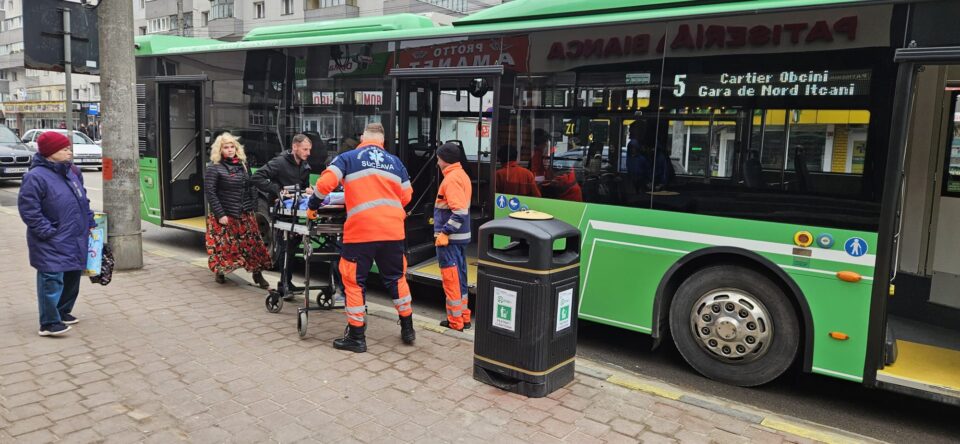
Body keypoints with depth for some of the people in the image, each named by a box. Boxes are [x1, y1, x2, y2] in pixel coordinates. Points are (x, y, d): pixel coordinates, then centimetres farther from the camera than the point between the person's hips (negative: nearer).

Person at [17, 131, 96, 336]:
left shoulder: (73, 172, 11)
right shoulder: (36, 177, -14)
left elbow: (83, 200, 21)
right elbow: (28, 208, -16)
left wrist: (90, 223, 14)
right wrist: (46, 231, -18)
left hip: (75, 239, 8)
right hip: (52, 243, -8)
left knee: (72, 277, 16)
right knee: (52, 280, -9)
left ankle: (63, 311, 32)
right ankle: (49, 323, -3)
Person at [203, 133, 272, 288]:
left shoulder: (243, 164, 10)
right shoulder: (214, 168, -7)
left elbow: (250, 187, 15)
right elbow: (210, 192, -11)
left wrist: (253, 207, 7)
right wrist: (220, 214, -15)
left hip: (245, 215, 5)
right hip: (225, 216, -5)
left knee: (253, 243, 2)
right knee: (224, 245, 2)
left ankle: (257, 274, 11)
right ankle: (220, 272, 24)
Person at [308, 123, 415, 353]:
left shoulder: (348, 158, 5)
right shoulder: (395, 161, 14)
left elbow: (325, 183, -6)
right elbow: (406, 196, 15)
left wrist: (313, 206, 10)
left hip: (361, 230, -3)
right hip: (393, 230, 4)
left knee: (355, 281, 7)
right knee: (396, 278, 17)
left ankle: (356, 336, 10)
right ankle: (407, 328, 26)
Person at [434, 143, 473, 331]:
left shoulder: (452, 178, -16)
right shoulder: (462, 175, 14)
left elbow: (459, 211, -25)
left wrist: (444, 233, -22)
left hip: (449, 238, -10)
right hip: (460, 236, 10)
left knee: (451, 279, -2)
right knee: (459, 277, 15)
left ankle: (455, 321, 5)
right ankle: (463, 317, 23)